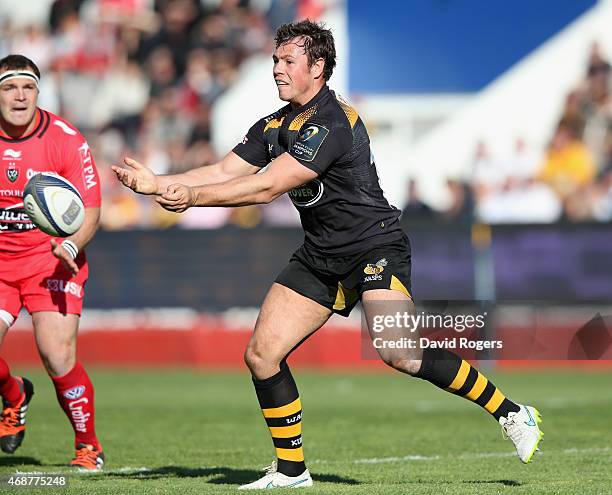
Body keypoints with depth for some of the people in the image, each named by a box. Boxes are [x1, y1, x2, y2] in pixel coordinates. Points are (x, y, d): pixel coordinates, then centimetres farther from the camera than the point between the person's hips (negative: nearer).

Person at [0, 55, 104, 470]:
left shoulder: (67, 140, -11)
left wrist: (70, 246, -28)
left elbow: (90, 212, -9)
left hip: (52, 259, -3)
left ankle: (89, 447, 4)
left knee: (57, 356, -19)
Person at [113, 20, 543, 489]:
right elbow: (223, 172, 10)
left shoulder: (332, 124, -20)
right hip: (320, 256, 9)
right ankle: (291, 470, 11)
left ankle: (511, 413, -16)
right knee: (261, 354, -1)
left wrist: (192, 196, -19)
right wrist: (157, 183, -3)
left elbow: (267, 187, -23)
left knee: (398, 352, -27)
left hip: (375, 246, -9)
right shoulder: (274, 125, 9)